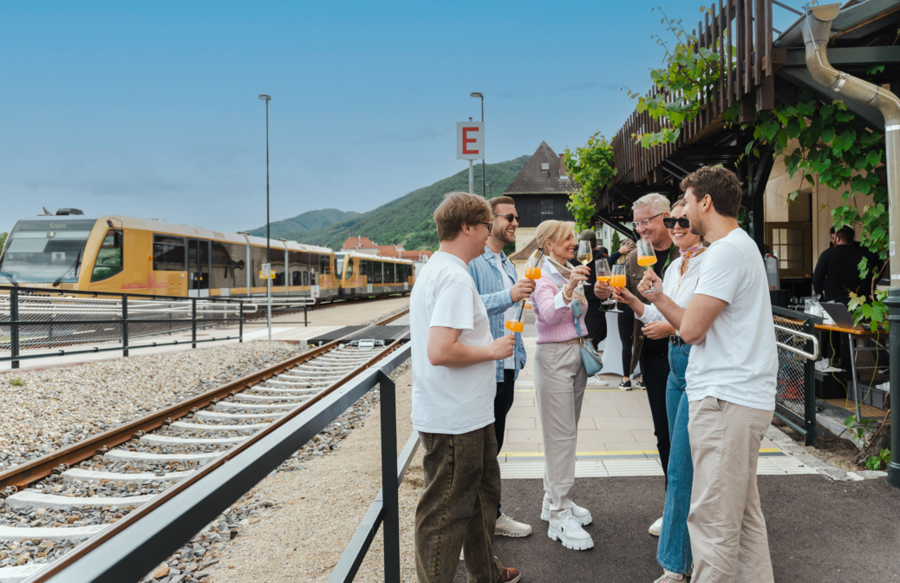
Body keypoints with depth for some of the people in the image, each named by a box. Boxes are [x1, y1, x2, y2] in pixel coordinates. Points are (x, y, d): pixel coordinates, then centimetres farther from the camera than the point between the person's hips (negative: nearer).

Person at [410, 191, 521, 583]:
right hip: (455, 420, -11)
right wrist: (491, 350, -16)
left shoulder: (432, 270, 12)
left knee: (482, 492, 25)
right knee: (445, 513, 2)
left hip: (467, 415, 11)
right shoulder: (455, 277, -21)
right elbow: (440, 351, -30)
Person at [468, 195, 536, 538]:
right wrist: (509, 296, -31)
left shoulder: (507, 264, 19)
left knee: (493, 445, 17)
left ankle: (491, 514, 29)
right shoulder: (471, 260, -11)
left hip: (506, 368, 9)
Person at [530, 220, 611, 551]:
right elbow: (549, 315, -25)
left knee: (567, 433, 12)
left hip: (577, 355, 8)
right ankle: (560, 517, -3)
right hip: (553, 356, -8)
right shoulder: (541, 276, -9)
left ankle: (553, 501, 22)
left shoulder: (570, 273, 15)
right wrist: (568, 288, -38)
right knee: (561, 435, -8)